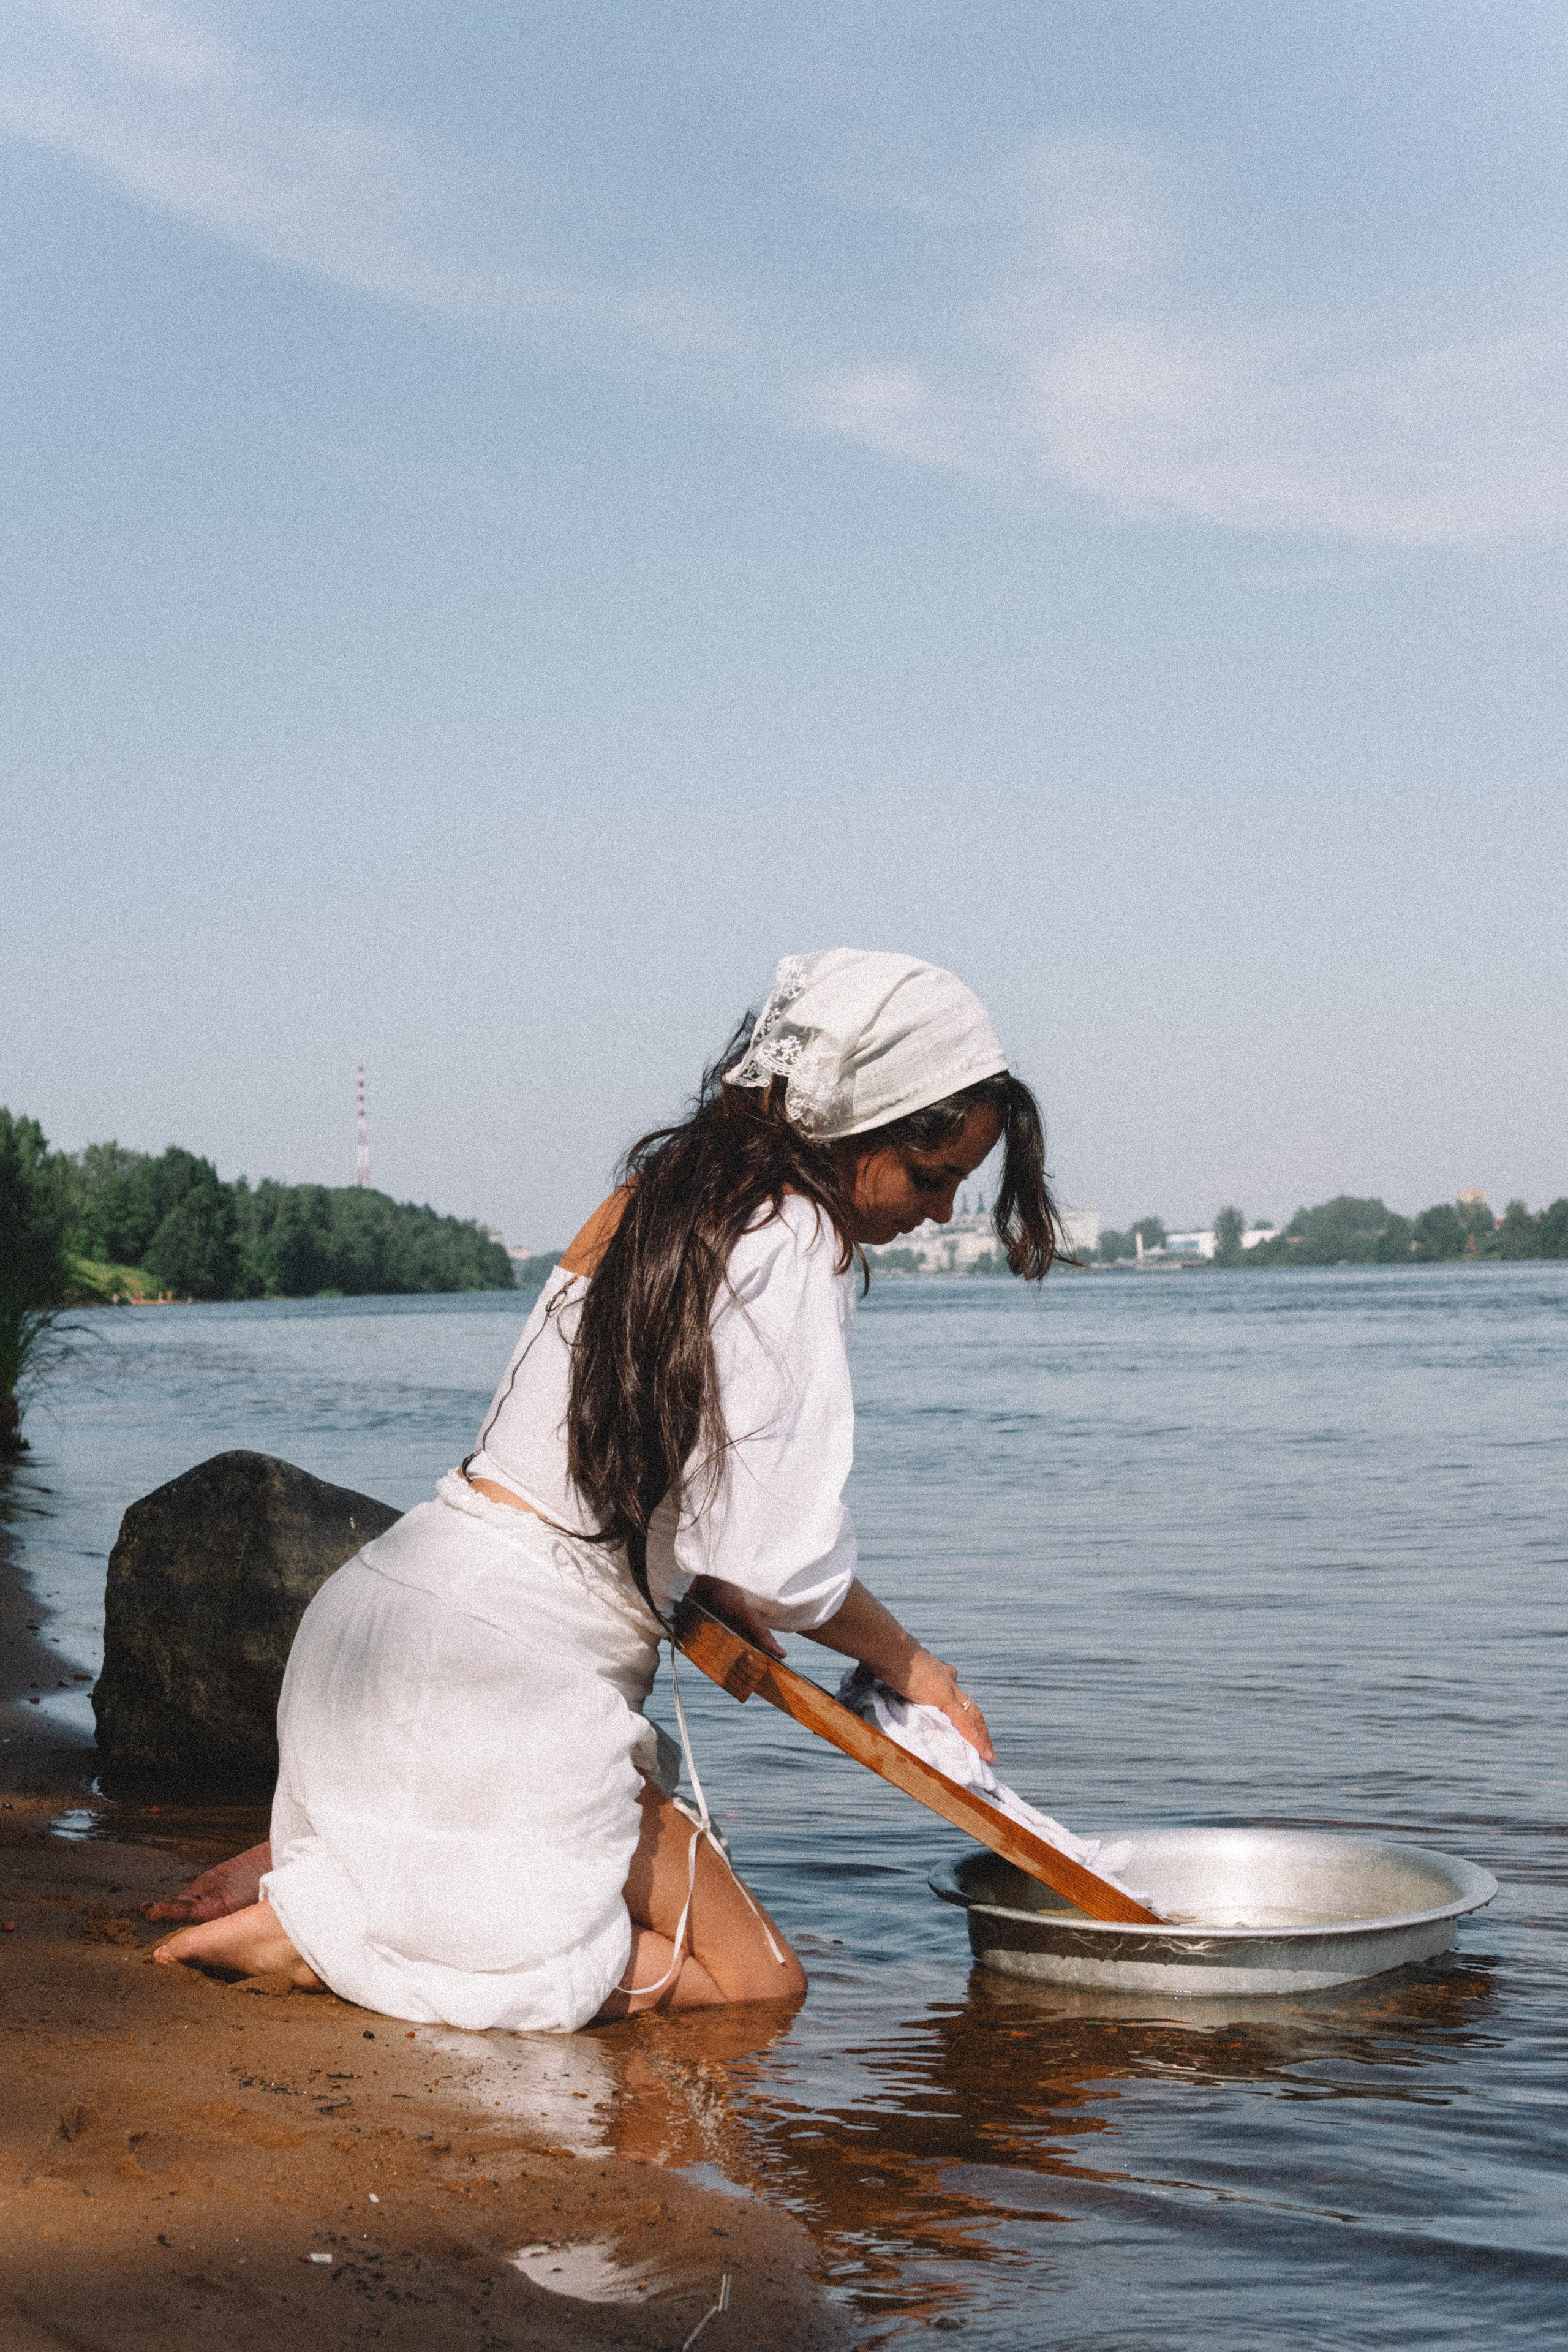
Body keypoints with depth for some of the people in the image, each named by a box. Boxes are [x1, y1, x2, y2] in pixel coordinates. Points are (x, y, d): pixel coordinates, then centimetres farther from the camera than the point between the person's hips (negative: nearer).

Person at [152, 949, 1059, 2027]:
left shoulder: (664, 1193, 13)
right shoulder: (791, 1242, -14)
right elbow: (784, 1561, -16)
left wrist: (709, 1588, 6)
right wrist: (908, 1662, 2)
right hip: (494, 1671, -9)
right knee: (755, 1978, 2)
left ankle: (311, 1865, 9)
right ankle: (315, 1923, -9)